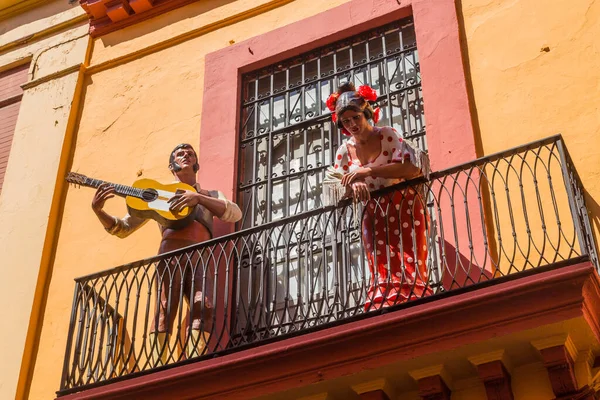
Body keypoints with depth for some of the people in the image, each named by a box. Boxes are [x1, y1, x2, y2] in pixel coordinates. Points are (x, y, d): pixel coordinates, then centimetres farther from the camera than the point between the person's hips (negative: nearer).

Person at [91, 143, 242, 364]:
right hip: (170, 252, -1)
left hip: (200, 257, 1)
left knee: (203, 307, -24)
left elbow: (235, 213, 6)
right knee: (164, 309, -21)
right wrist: (98, 210, 3)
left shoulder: (211, 195, 29)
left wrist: (198, 198, -8)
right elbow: (122, 228, 23)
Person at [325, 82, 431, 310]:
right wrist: (353, 185, -21)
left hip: (403, 209, -4)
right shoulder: (345, 150, 8)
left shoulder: (387, 135, -4)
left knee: (408, 268, -12)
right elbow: (337, 187, 4)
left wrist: (367, 171, -21)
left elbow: (412, 168, -17)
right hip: (373, 215, 4)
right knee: (381, 273, -5)